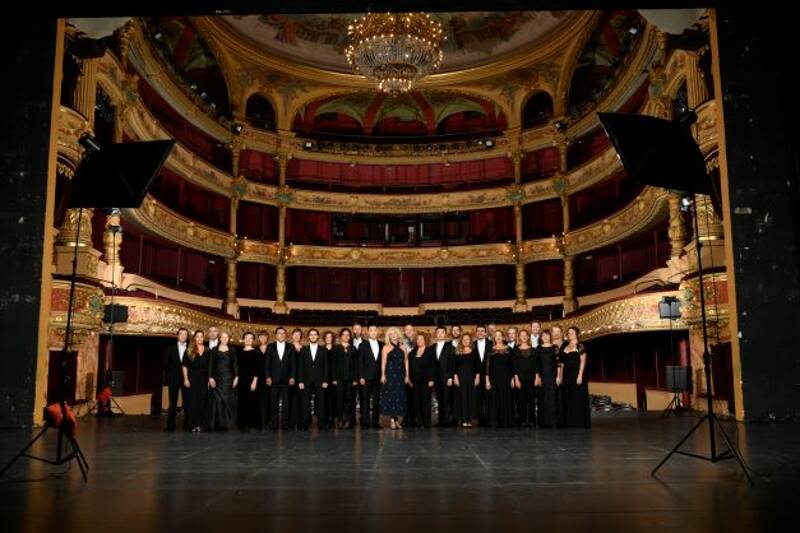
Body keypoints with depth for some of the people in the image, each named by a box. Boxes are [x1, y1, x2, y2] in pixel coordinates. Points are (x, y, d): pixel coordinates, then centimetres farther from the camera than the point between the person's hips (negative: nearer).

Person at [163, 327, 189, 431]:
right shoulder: (171, 348, 8)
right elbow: (165, 363, 9)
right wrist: (168, 375, 2)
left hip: (186, 379, -1)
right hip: (173, 379, 1)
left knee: (186, 402, 1)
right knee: (172, 403, 4)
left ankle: (187, 424, 7)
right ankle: (170, 425, 9)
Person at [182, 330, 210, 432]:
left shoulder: (207, 351, 9)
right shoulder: (189, 351, 2)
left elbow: (210, 366, 10)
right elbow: (185, 366, 0)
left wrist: (209, 379, 3)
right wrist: (186, 379, -9)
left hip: (204, 380, 2)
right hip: (192, 379, -2)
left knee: (202, 401, 2)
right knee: (191, 401, -1)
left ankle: (199, 424, 8)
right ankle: (191, 424, 4)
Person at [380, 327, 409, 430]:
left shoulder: (402, 347, 10)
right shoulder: (386, 347, 2)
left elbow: (406, 361, 10)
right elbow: (383, 362, -3)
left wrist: (407, 375, 4)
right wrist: (383, 375, -11)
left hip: (401, 375, 3)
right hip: (390, 374, -3)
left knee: (400, 397, 1)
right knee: (391, 396, -2)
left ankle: (398, 421, 10)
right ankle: (392, 420, 3)